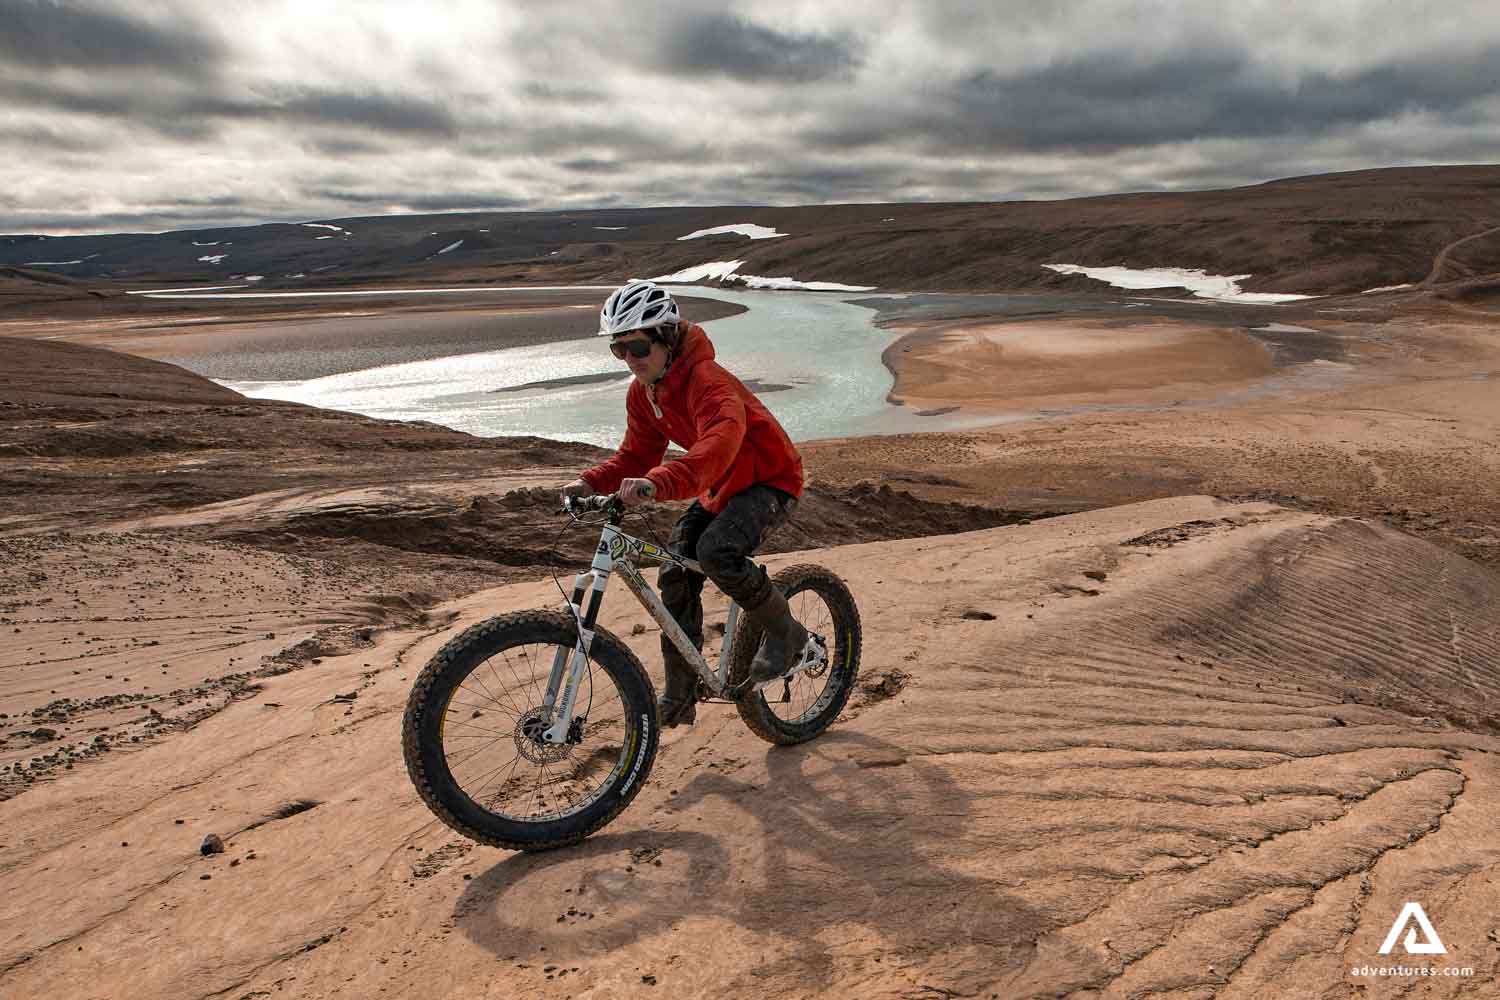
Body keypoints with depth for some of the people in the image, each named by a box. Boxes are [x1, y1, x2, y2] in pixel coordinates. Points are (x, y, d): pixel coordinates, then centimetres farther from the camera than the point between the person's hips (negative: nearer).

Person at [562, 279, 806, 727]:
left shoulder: (705, 380, -30)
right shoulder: (642, 391, -2)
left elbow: (720, 443, -48)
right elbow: (637, 455, 4)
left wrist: (658, 483, -62)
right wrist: (591, 483, -15)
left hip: (771, 481, -8)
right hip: (722, 487, 8)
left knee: (716, 551, -32)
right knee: (675, 573, -4)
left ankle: (786, 634, -6)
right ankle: (679, 695, 8)